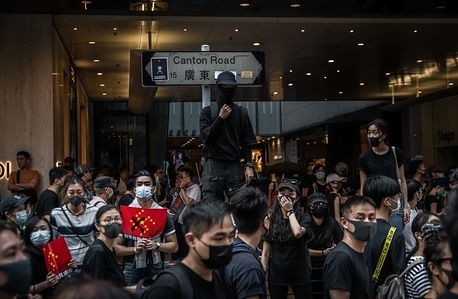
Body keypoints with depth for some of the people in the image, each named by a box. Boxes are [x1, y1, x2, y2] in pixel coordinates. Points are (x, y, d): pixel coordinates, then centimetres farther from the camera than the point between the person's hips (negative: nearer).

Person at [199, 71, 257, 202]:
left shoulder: (241, 112, 11)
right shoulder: (207, 111, 7)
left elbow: (247, 142, 8)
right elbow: (205, 136, -4)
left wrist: (249, 165, -1)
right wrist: (220, 118, -7)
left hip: (234, 166, 2)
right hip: (213, 166, -1)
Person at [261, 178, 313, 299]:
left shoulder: (304, 218, -1)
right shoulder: (271, 220, 3)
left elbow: (298, 233, -24)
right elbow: (265, 253, 4)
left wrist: (290, 211, -11)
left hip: (300, 274, -1)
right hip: (276, 275, 2)